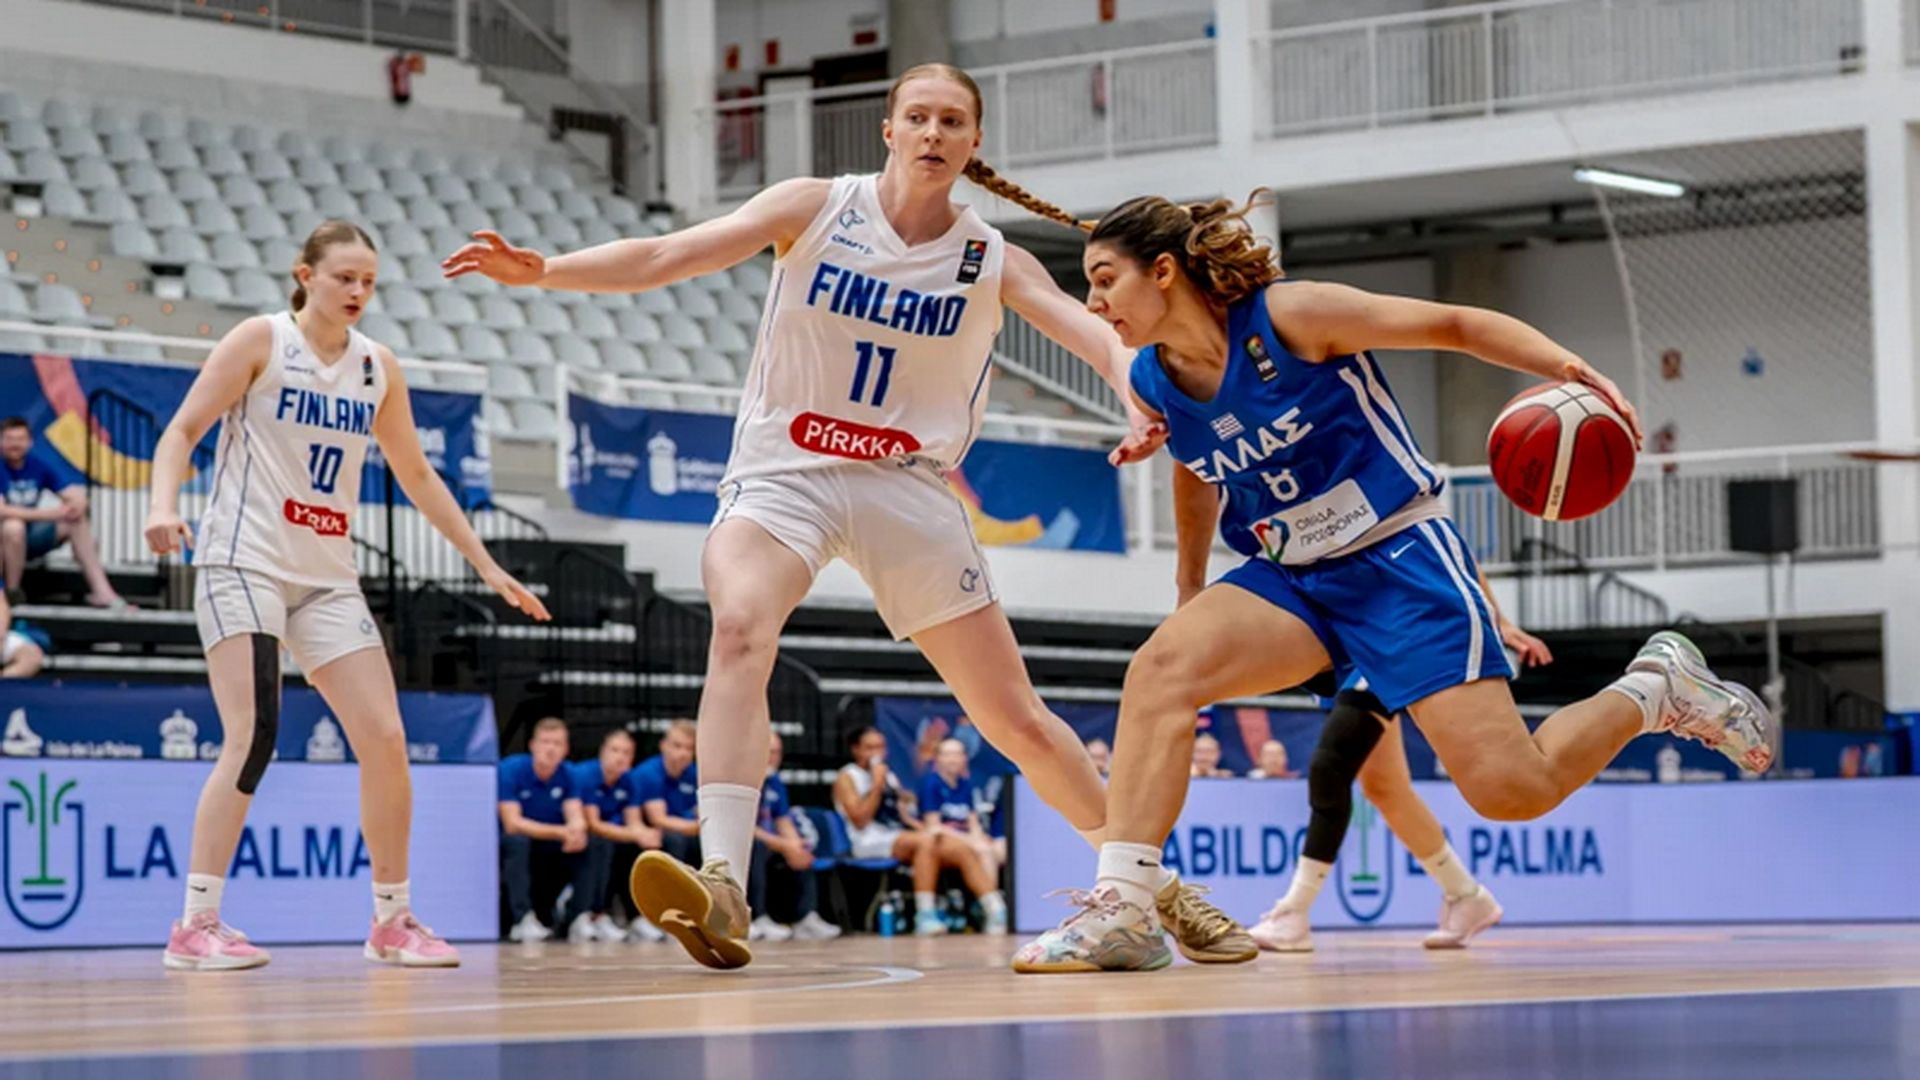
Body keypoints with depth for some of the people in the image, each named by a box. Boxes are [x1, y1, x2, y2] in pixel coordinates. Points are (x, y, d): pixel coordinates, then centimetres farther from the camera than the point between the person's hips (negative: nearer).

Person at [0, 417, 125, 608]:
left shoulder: (38, 468, 1)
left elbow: (76, 496, 1)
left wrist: (78, 505, -25)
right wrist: (48, 514, -32)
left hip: (28, 541, 6)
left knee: (76, 521, -8)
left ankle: (101, 591, -12)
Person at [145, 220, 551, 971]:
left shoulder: (378, 367, 10)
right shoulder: (261, 341, -4)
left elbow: (415, 475, 19)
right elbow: (182, 431, -6)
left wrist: (485, 564, 17)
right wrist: (163, 506, -25)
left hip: (328, 579, 6)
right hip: (244, 564, -5)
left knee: (385, 740, -1)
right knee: (253, 736, -19)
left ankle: (393, 921, 13)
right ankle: (195, 926, -17)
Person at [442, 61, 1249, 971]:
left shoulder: (992, 262, 0)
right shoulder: (816, 209, -3)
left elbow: (1096, 333, -16)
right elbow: (666, 257, -12)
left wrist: (1140, 401, -38)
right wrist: (542, 270, -27)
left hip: (909, 487, 2)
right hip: (783, 474, -1)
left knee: (1015, 718, 4)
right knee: (740, 628, -33)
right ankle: (721, 891, -43)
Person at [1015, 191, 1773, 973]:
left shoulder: (1288, 316, -17)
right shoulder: (1153, 385, 1)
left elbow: (1456, 325, -12)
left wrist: (1566, 367, -26)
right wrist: (1191, 585, 31)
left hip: (1400, 556, -6)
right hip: (1290, 577, 6)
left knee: (1513, 790, -14)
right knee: (1159, 670, -23)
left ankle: (1656, 688, 14)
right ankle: (1124, 909, -25)